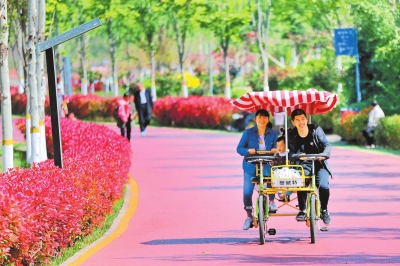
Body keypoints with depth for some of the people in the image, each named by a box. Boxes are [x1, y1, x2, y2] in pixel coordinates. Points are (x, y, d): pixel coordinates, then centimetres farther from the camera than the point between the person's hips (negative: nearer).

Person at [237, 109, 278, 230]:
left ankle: (271, 202, -11)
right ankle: (249, 216, 17)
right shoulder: (248, 132, 1)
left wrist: (275, 151, -20)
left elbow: (275, 150, 4)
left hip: (267, 165, 0)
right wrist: (248, 151, -21)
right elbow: (239, 148, 0)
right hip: (251, 166, 0)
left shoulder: (273, 134, 5)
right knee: (247, 192, -7)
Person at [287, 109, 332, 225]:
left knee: (323, 186, -24)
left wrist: (324, 154, -33)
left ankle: (324, 210, 2)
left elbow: (327, 145, -11)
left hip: (319, 164, 0)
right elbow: (292, 153, -11)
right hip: (304, 165, 0)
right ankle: (302, 211, -11)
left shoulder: (316, 130, -6)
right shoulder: (291, 136, -4)